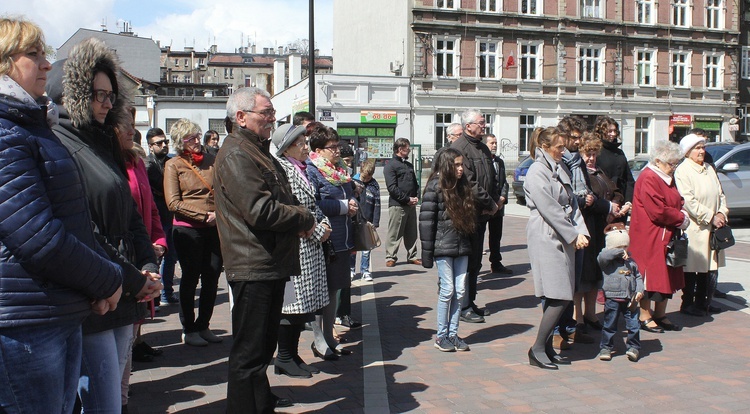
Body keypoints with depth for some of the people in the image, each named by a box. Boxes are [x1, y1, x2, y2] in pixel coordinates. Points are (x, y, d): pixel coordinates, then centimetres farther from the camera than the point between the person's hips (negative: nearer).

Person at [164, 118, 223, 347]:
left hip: (214, 228, 4)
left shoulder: (211, 160, 10)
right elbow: (173, 203, -8)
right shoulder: (173, 165, -1)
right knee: (190, 279, 4)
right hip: (187, 229, -4)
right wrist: (203, 216, -14)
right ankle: (188, 330, 15)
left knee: (212, 278, 7)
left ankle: (203, 326, 21)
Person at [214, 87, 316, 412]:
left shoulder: (259, 151, 19)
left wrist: (299, 216, 2)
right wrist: (305, 219, -11)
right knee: (250, 350, -3)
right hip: (253, 266, -11)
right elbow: (261, 211, -25)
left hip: (272, 263, 11)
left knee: (264, 343, 23)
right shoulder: (236, 155, -16)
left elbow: (282, 200, 24)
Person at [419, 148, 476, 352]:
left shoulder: (463, 186, 11)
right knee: (447, 290, -2)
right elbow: (426, 219, -11)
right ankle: (441, 336, 10)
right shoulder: (435, 186, -9)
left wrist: (469, 243, 13)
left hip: (462, 247, 6)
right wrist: (427, 253, -13)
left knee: (460, 290, 6)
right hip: (443, 247, -6)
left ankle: (453, 333, 16)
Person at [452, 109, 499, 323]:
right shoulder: (459, 147, -13)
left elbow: (492, 179, 22)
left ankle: (470, 302, 24)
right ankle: (464, 307, 3)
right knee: (467, 261, -4)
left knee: (475, 260, 15)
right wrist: (490, 203, -14)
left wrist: (495, 201, 5)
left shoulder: (483, 148, 18)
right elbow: (469, 183, -20)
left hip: (482, 214, 9)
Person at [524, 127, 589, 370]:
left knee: (556, 298, 9)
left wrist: (581, 231, -1)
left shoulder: (559, 170, 18)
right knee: (559, 297, -11)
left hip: (564, 240, 9)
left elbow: (572, 203, 13)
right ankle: (537, 350, -2)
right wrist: (573, 235, -11)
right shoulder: (537, 172, -10)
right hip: (546, 239, -9)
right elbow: (550, 210, -15)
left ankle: (547, 347, 17)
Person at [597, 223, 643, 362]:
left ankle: (633, 347, 17)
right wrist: (619, 252, -21)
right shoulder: (607, 260, -4)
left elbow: (638, 277, 18)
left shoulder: (630, 262, 13)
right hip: (612, 298, -4)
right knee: (609, 325, 6)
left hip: (630, 299, 4)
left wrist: (639, 290, 3)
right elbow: (602, 256, -28)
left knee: (633, 324, 4)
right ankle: (606, 347, 18)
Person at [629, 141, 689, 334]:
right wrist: (681, 217, -11)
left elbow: (676, 202, 23)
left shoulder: (667, 178, 15)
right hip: (650, 237, -10)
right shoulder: (648, 179, -17)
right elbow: (658, 211, -22)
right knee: (650, 273, -3)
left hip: (666, 236, 10)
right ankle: (645, 318, 7)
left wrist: (681, 215, 1)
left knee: (667, 275, 13)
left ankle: (660, 315, 22)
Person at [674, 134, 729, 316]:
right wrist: (710, 217, -15)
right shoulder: (682, 171, -8)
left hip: (713, 226, 7)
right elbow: (689, 201, -15)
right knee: (691, 268, 1)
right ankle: (688, 304, 13)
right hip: (693, 228, -7)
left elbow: (720, 194, 14)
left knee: (711, 266, 9)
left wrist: (722, 213, -3)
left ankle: (703, 303, 21)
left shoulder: (709, 168, 15)